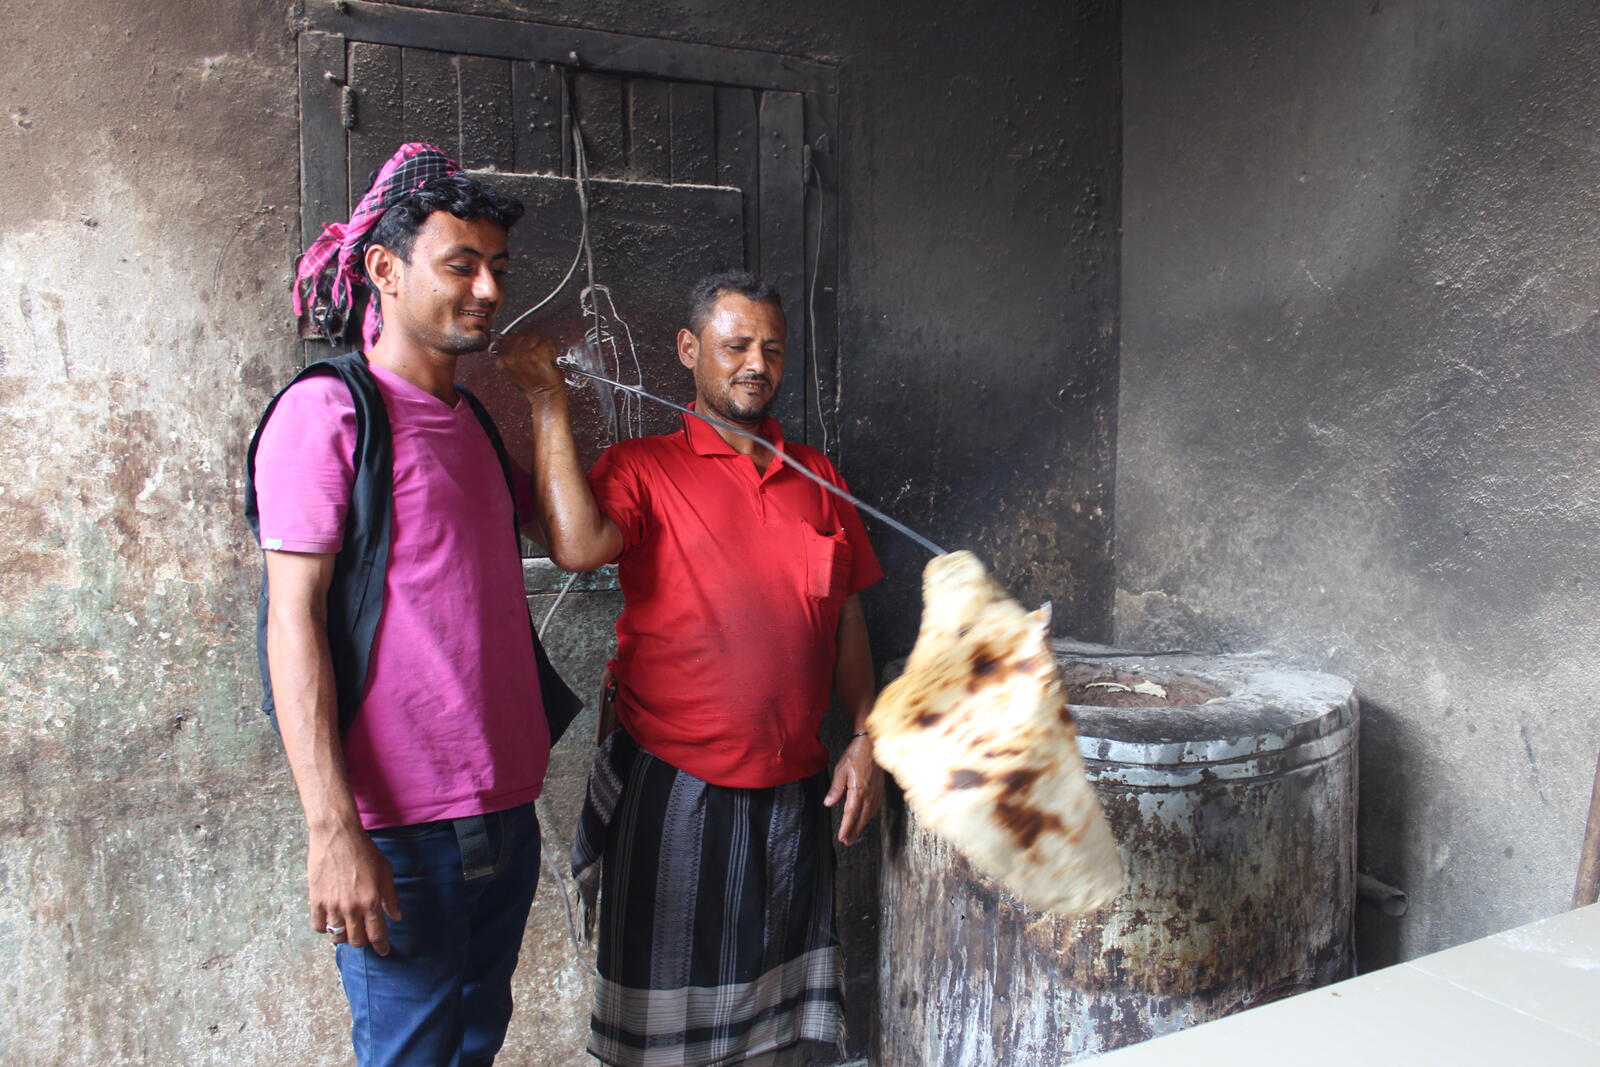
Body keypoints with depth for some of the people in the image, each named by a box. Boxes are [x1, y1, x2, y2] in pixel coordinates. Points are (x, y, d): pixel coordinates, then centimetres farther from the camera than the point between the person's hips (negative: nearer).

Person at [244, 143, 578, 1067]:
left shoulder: (474, 420, 14)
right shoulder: (329, 409, -9)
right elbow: (293, 621, -15)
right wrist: (333, 830, -19)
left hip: (504, 809, 8)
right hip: (402, 825, -8)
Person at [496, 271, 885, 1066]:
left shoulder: (817, 478, 10)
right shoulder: (642, 469, -3)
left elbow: (848, 615, 13)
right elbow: (577, 546, -24)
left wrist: (866, 738, 6)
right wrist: (547, 402, -19)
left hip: (794, 789, 4)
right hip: (672, 784, -4)